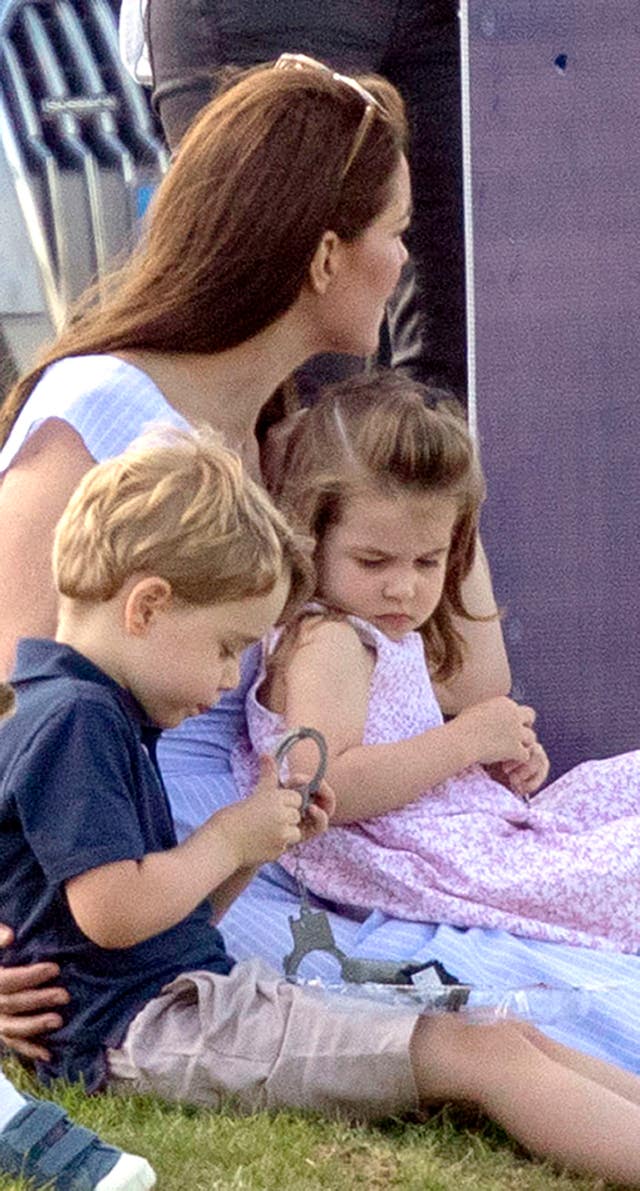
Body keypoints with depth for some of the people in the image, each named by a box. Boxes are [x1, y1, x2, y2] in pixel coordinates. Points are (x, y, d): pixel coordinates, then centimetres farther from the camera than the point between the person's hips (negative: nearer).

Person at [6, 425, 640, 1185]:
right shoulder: (72, 722, -14)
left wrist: (256, 845, 7)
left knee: (511, 1037, 3)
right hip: (147, 1027, -10)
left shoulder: (105, 719, 21)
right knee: (483, 1056, -17)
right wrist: (230, 840, -9)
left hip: (196, 992, 10)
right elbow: (113, 913, -24)